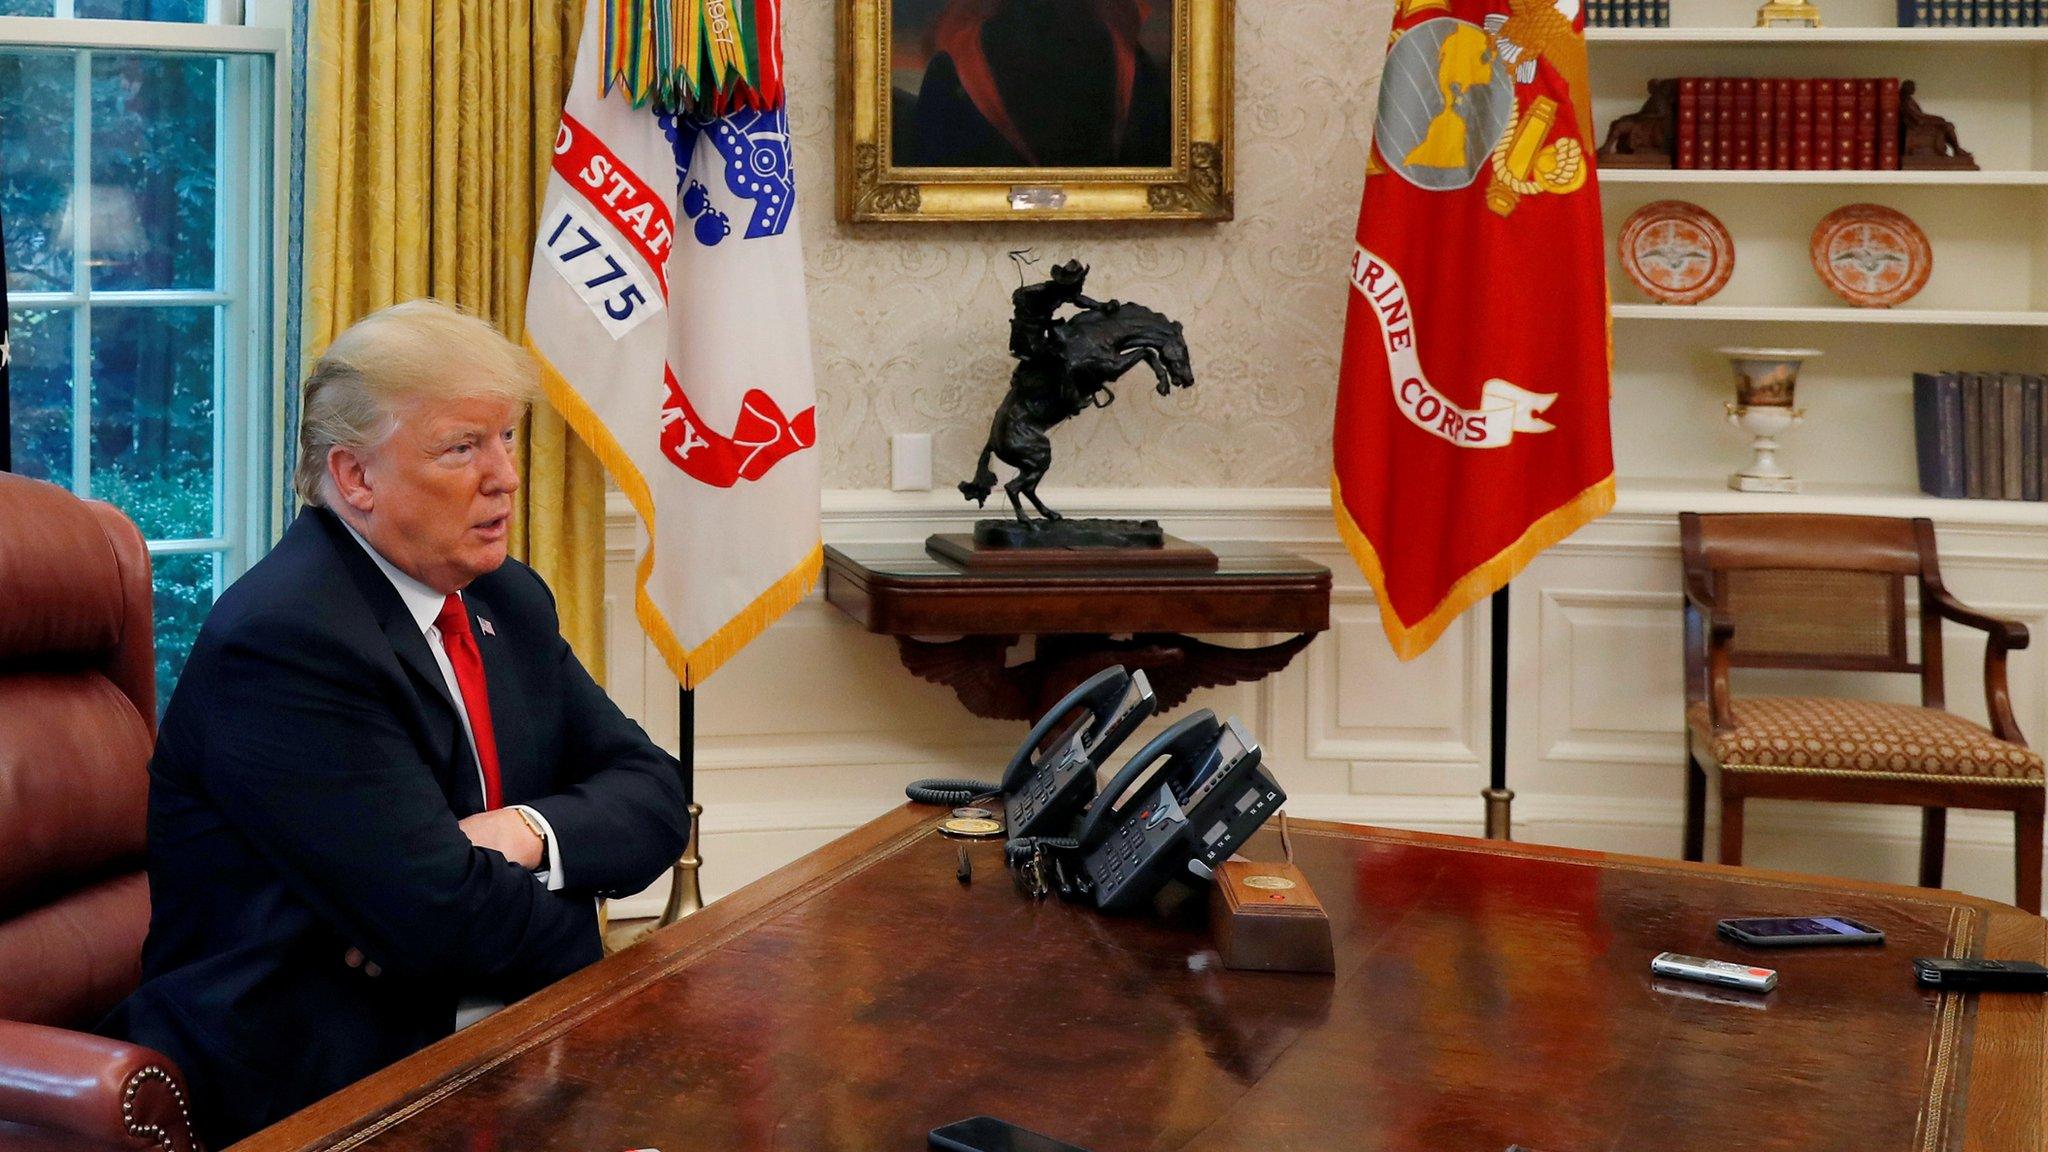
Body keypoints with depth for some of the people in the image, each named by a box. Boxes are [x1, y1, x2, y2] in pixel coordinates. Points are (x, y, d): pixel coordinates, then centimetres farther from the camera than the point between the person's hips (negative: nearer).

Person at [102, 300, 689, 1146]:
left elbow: (654, 794, 7)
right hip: (312, 1084, -8)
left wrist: (531, 830, -13)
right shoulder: (282, 640, -17)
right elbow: (446, 920, -22)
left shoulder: (510, 601, 10)